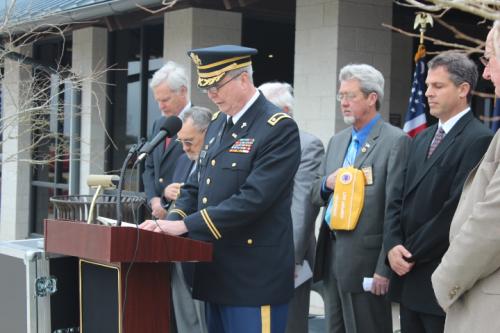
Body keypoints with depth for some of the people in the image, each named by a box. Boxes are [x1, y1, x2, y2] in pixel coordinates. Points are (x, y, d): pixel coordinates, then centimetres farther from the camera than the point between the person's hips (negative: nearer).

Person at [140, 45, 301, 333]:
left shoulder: (279, 128, -14)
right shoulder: (218, 123, 12)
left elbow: (253, 198, -23)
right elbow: (198, 184, 17)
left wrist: (185, 225, -22)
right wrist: (171, 221, -2)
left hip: (253, 275, -8)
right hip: (215, 270, 8)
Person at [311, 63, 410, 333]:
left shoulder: (395, 141, -9)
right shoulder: (337, 141, 15)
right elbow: (315, 196, 18)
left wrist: (385, 268, -17)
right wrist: (326, 183, -6)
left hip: (365, 259, -7)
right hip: (331, 253, 7)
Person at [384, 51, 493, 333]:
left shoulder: (479, 140, -12)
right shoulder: (423, 139, 16)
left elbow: (457, 209, -18)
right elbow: (401, 199, 13)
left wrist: (412, 253, -12)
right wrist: (393, 245, -4)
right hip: (409, 277, 8)